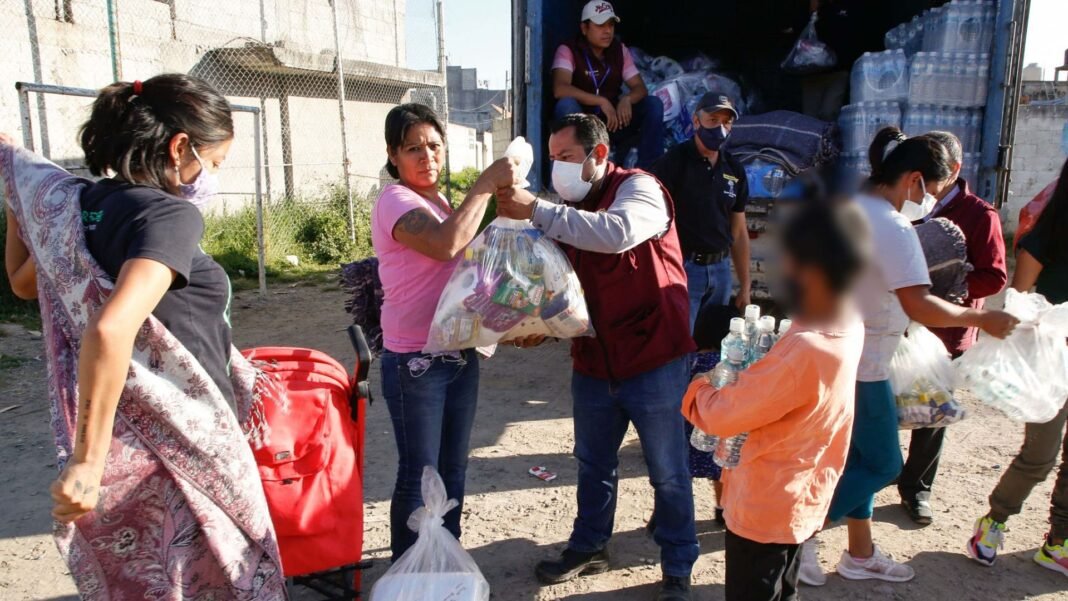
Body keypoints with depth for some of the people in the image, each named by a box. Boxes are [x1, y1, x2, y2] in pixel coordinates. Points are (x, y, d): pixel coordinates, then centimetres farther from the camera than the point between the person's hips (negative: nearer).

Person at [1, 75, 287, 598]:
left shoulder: (75, 204, 3)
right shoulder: (170, 213, -20)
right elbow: (111, 330, -34)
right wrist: (88, 458, -30)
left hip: (124, 445, 7)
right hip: (180, 451, -7)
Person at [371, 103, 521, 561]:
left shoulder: (440, 203, 12)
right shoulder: (396, 201, -14)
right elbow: (446, 245, -33)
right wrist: (485, 185, -25)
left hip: (460, 355, 8)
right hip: (416, 362, -8)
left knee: (452, 472, 17)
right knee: (419, 478, 3)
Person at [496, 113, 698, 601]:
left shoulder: (639, 188, -11)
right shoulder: (570, 210, 10)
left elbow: (617, 233, -34)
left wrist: (535, 210, -31)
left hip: (652, 360, -7)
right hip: (593, 361, 7)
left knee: (668, 472, 8)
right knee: (594, 463, 21)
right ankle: (589, 547, 41)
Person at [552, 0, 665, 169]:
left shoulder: (620, 50, 2)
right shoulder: (568, 50, -13)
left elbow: (640, 88, -1)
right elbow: (559, 89, -29)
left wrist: (626, 99, -26)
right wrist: (602, 101, -34)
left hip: (613, 120, 4)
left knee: (653, 104, -13)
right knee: (566, 104, -35)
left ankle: (648, 169, -14)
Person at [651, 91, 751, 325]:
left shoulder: (735, 170, 9)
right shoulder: (673, 162, -7)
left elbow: (739, 231, 14)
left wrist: (745, 286, 13)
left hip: (720, 269, 6)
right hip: (682, 268, -5)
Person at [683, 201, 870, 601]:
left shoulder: (804, 352, -35)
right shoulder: (850, 325, -7)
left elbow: (721, 415, -24)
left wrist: (698, 389, -5)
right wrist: (743, 381, -4)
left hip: (764, 509, -8)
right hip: (801, 501, 8)